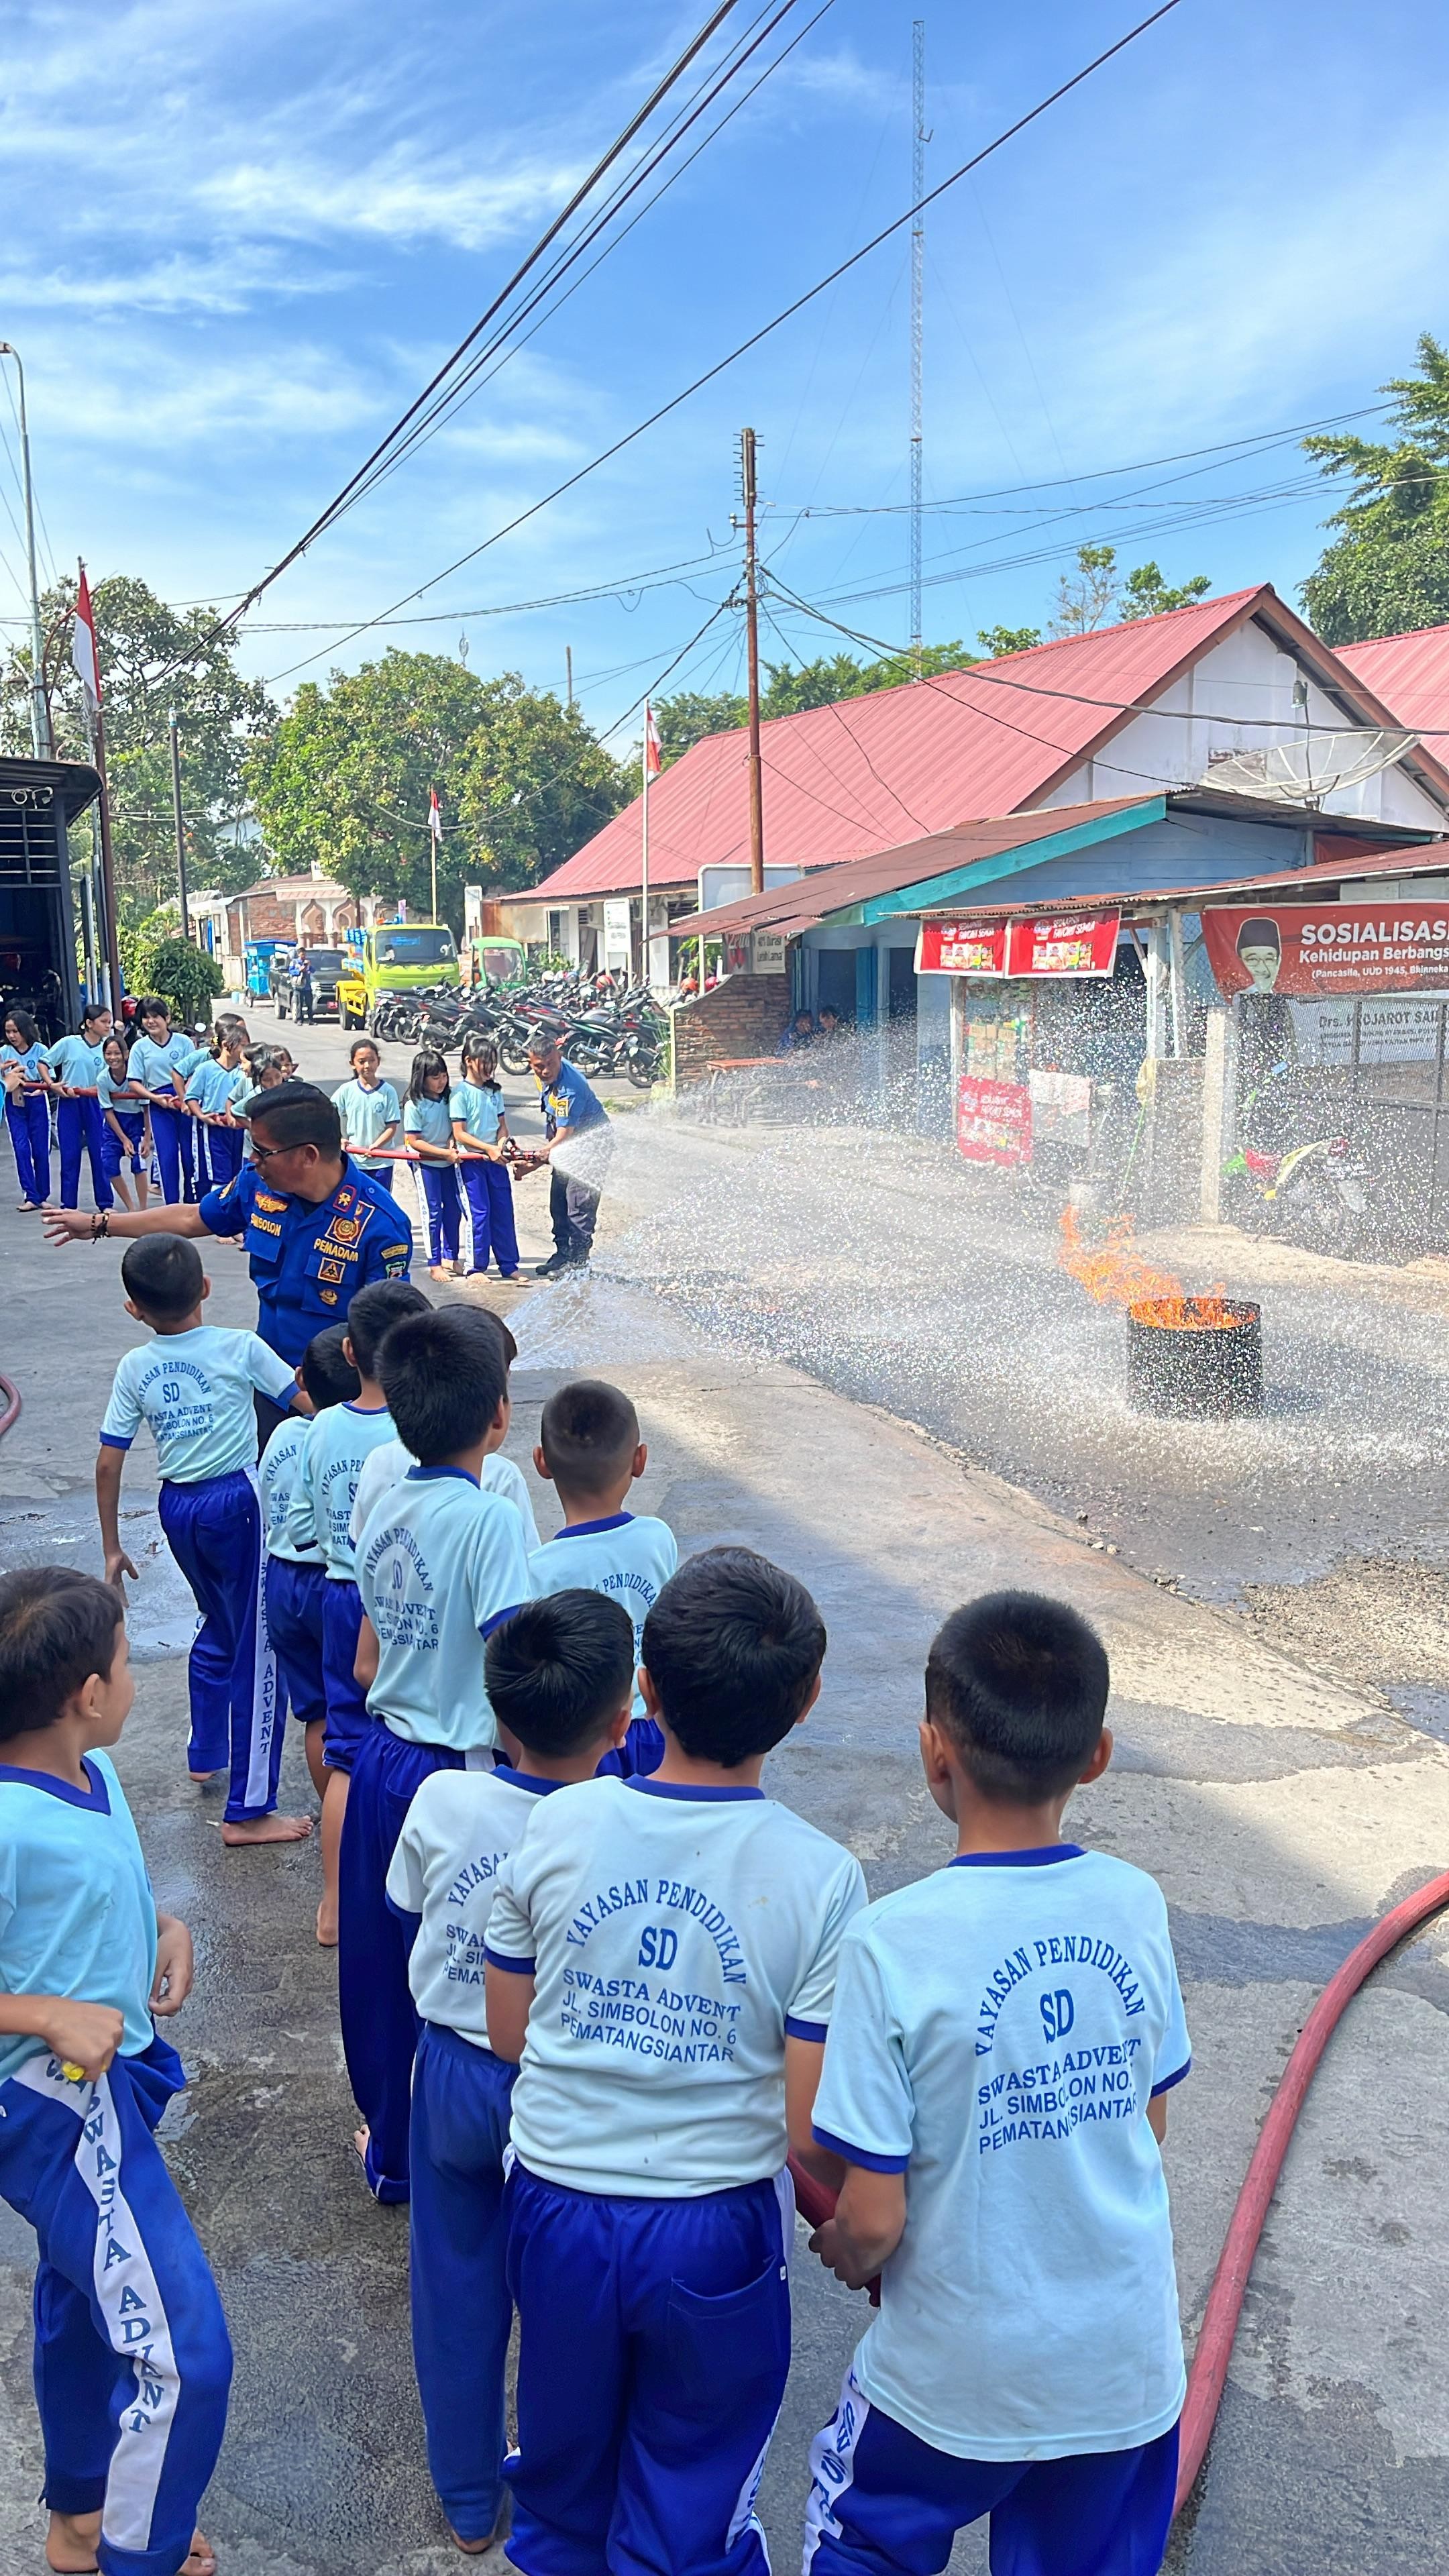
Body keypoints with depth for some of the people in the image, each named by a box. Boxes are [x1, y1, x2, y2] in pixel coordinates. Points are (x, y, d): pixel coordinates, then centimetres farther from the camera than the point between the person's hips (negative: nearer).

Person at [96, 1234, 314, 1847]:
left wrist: (112, 1548, 11)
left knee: (218, 1626, 29)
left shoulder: (134, 1368, 0)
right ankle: (248, 1810, 5)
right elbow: (310, 1403, -7)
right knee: (256, 1648, 1)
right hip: (238, 1499, -5)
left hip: (178, 1506, 5)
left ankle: (206, 1752, 44)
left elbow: (108, 1463, 2)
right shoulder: (240, 1348, -9)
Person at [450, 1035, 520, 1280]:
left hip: (495, 1159, 6)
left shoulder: (495, 1091, 10)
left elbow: (502, 1126, 12)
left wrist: (500, 1145, -9)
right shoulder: (460, 1093, -9)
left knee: (503, 1211, 6)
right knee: (479, 1213, -5)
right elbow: (459, 1134, -13)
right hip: (471, 1160, -6)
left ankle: (509, 1265, 14)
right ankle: (476, 1267, 5)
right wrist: (488, 1148, -19)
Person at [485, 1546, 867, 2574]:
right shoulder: (820, 1878, -22)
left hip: (555, 2208, 2)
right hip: (713, 2234, -2)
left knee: (565, 2459, 30)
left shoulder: (560, 1825, -15)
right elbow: (811, 2136, -18)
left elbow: (507, 2034, -2)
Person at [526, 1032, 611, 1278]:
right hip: (567, 1145, 9)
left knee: (580, 1202, -12)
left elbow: (565, 1134, -31)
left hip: (590, 1143, -9)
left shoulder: (570, 1089, -32)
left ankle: (578, 1260, -7)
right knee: (558, 1202, 10)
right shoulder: (544, 1074, -5)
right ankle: (563, 1254, 19)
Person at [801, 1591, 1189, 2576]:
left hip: (958, 2376, -3)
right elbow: (1149, 2124, 2)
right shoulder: (1136, 1905, -12)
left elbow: (872, 2220, -20)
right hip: (1128, 2366, 4)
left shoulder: (896, 1941, -26)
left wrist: (847, 2251, 2)